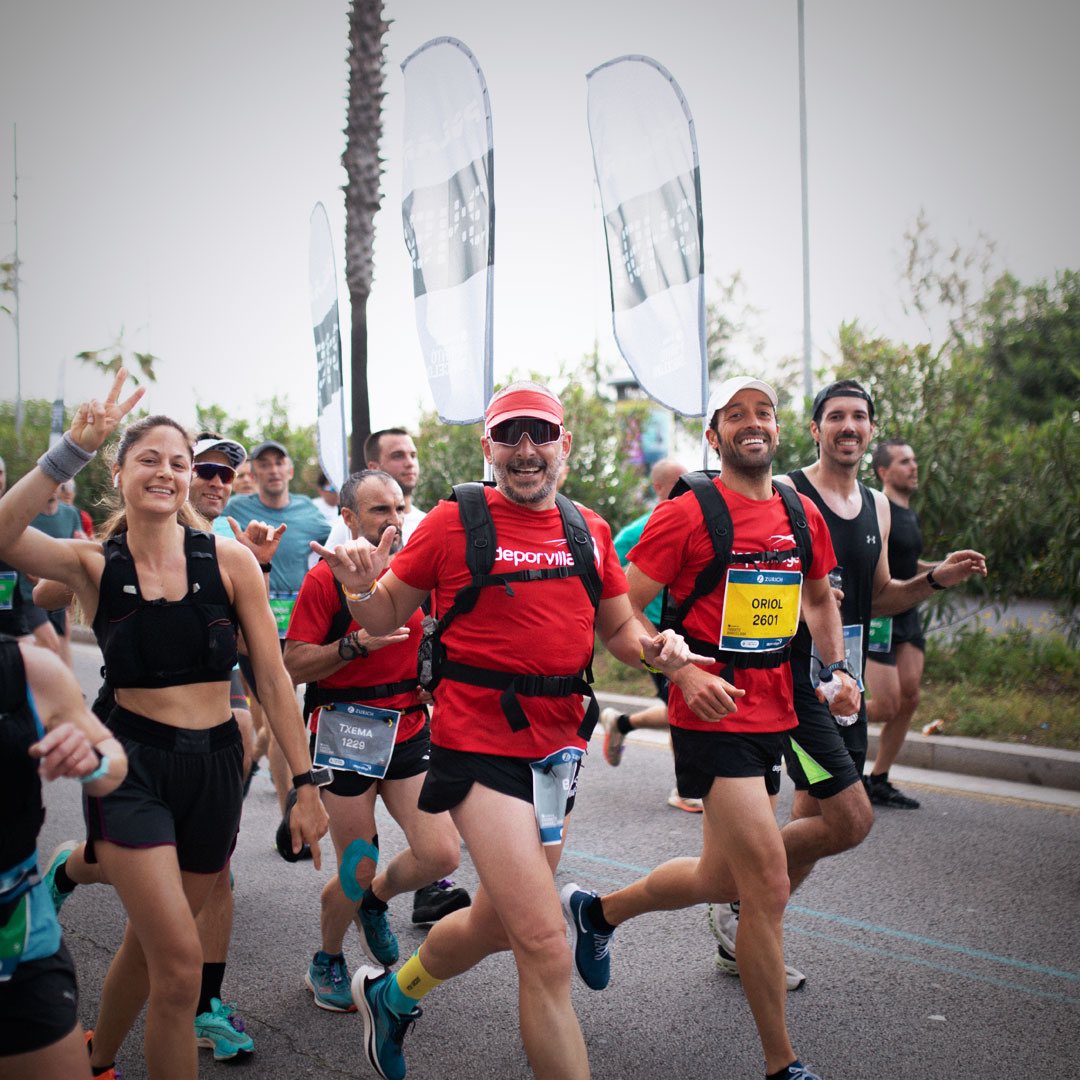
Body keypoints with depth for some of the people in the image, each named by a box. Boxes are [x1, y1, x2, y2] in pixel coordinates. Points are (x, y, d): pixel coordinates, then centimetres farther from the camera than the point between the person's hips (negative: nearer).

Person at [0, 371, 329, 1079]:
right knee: (181, 961, -13)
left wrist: (306, 783, -3)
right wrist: (76, 448, -28)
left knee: (150, 942, 18)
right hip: (133, 765, -2)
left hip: (217, 764, 2)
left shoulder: (229, 560, -2)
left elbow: (274, 680, -1)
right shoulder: (92, 564, -3)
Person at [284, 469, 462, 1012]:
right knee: (357, 871, 2)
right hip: (345, 732, -5)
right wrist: (358, 643, -23)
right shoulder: (326, 579, -9)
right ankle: (326, 963, 30)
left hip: (408, 729, 5)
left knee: (441, 854, -5)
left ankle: (375, 900, 27)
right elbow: (294, 666, -13)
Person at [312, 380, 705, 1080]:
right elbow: (387, 617, 3)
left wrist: (658, 648, -4)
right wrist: (362, 588, -19)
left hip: (559, 741, 6)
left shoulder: (590, 531, 7)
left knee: (498, 923, 21)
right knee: (546, 949, -12)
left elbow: (619, 630, 17)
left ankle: (391, 992, 49)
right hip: (480, 743, -6)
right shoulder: (454, 522, -6)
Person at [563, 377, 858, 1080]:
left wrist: (838, 667, 9)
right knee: (770, 887, -10)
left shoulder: (803, 516, 8)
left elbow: (820, 600, 25)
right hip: (713, 714, -7)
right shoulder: (687, 514, -11)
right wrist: (684, 672, -22)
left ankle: (598, 911, 44)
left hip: (774, 712, 7)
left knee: (721, 878, 18)